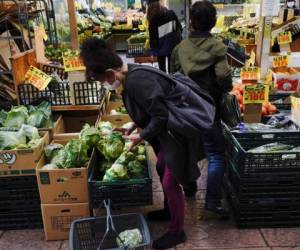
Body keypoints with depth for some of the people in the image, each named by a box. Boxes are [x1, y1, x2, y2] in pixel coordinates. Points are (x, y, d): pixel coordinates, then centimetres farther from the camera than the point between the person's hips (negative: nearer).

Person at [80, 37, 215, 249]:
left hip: (178, 132, -10)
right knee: (162, 171, 22)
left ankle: (177, 231, 21)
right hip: (167, 131, 10)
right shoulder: (132, 75, 2)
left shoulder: (138, 81, -28)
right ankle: (169, 210, 44)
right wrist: (136, 126, 11)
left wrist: (141, 136, -15)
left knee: (170, 182, 1)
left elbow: (161, 116, -28)